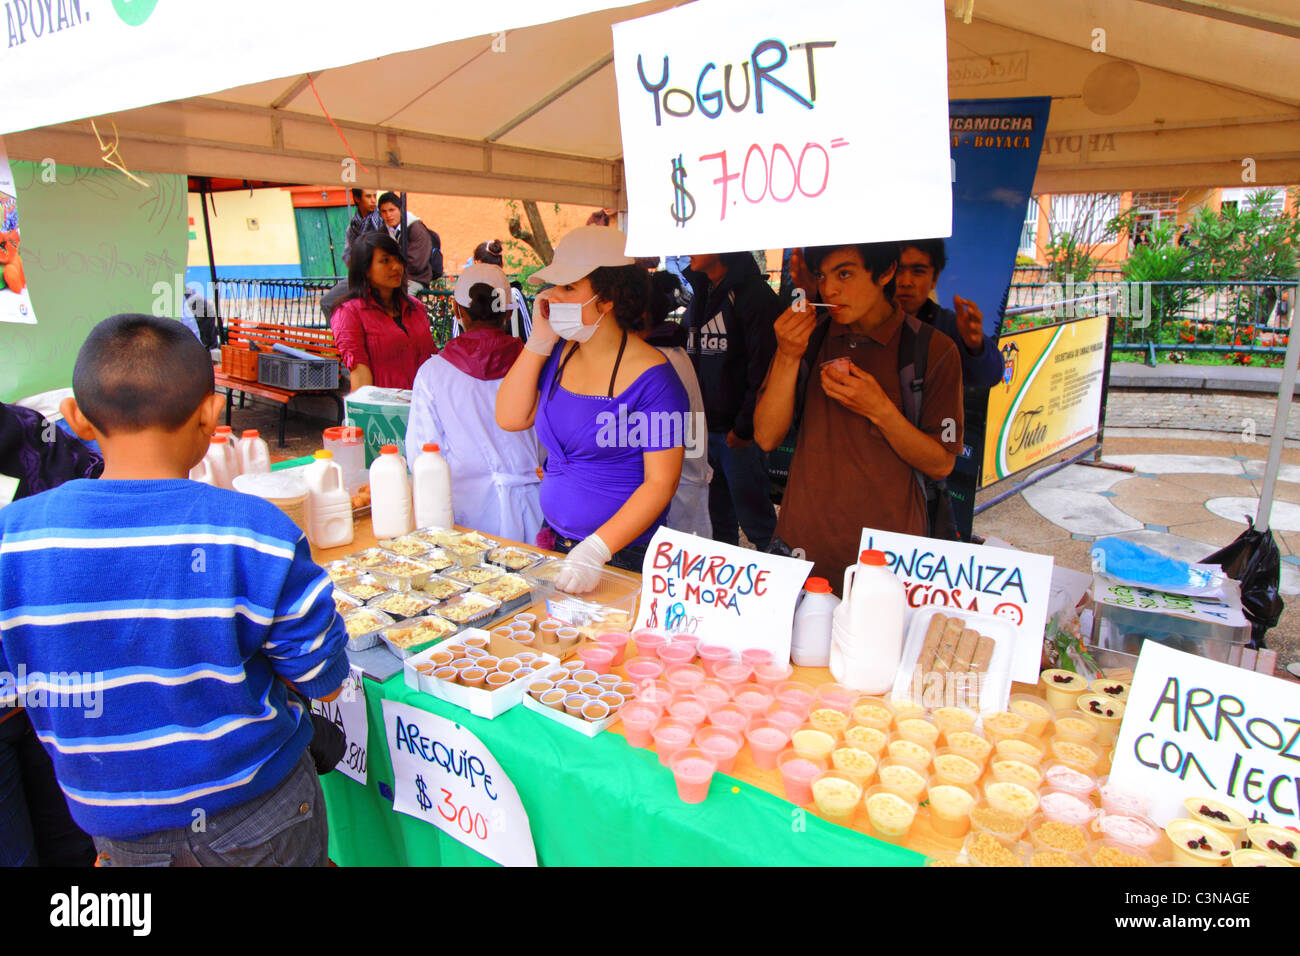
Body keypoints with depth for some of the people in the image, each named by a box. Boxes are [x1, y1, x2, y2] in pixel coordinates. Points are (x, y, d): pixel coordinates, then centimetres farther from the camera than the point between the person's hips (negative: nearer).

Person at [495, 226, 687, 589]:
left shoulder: (651, 377, -17)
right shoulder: (557, 355, 4)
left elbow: (661, 482, -18)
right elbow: (511, 419, -4)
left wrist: (596, 549, -27)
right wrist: (539, 340, -7)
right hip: (553, 540, 6)